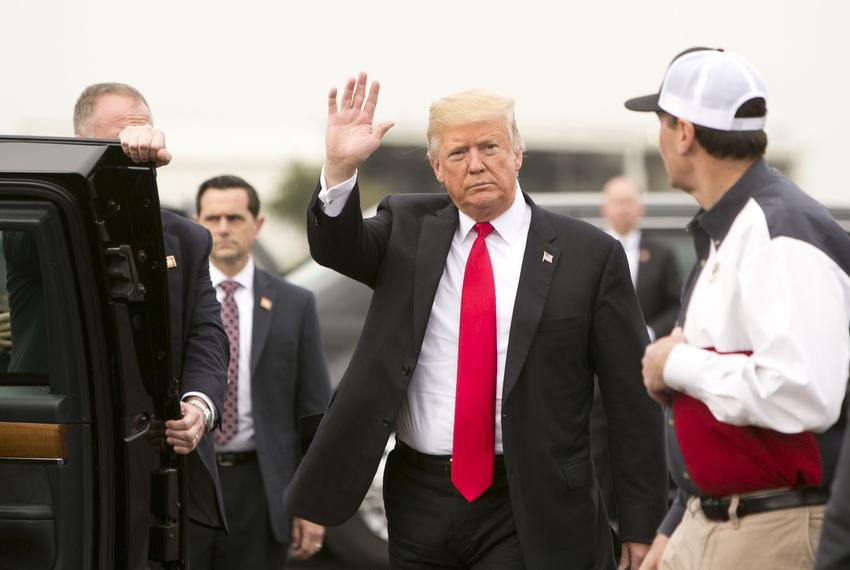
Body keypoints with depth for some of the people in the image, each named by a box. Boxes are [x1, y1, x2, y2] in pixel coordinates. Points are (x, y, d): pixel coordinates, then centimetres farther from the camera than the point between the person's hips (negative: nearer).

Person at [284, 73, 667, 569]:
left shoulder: (589, 255, -4)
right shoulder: (410, 230, 7)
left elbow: (634, 400, -3)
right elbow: (337, 247, -11)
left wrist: (641, 527, -4)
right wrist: (340, 167, -29)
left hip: (528, 512, -3)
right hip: (419, 498, 3)